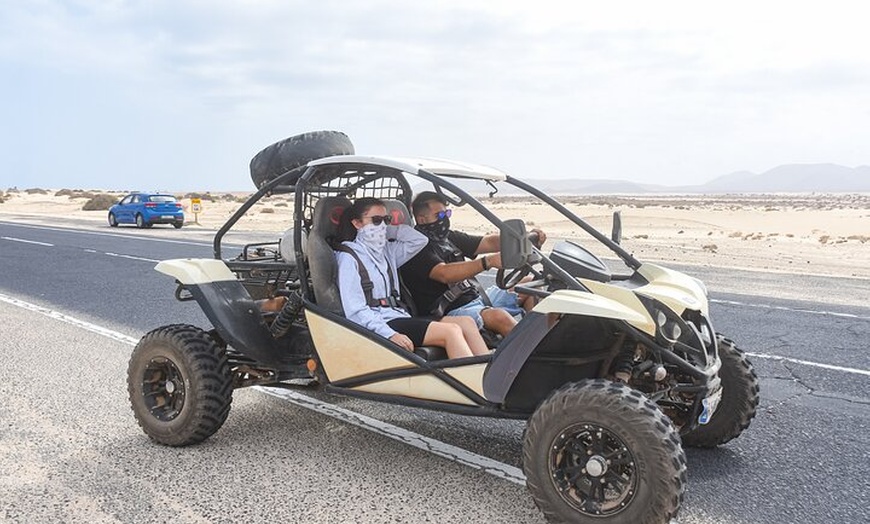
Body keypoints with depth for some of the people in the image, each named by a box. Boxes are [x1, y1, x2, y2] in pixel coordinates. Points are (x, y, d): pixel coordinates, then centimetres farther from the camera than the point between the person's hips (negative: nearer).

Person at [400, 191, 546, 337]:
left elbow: (488, 242, 11)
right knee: (498, 316, -35)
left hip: (477, 297, 10)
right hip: (452, 312, -10)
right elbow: (444, 274, -29)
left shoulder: (449, 237, 15)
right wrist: (488, 261, -39)